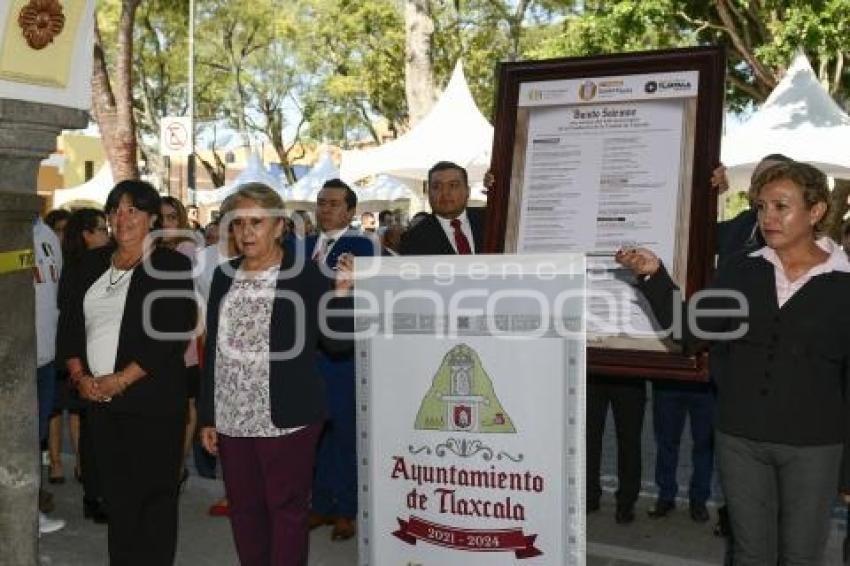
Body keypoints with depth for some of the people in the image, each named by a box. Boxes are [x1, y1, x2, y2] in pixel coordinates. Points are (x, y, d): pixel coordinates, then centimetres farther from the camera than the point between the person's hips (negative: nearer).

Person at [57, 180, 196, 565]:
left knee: (154, 495, 2)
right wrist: (80, 375, -3)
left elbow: (173, 334, -13)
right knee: (116, 495, 13)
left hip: (152, 401, -5)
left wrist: (121, 380, -15)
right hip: (100, 401, 5)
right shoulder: (93, 263, 12)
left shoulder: (171, 265, -5)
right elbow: (68, 322, 12)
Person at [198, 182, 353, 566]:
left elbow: (337, 342, -5)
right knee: (243, 508, 15)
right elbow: (213, 348, 13)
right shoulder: (224, 275, 9)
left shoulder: (306, 273, -6)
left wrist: (342, 293, -20)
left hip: (285, 417, -5)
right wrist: (207, 416, 11)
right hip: (232, 418, 5)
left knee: (286, 509, 5)